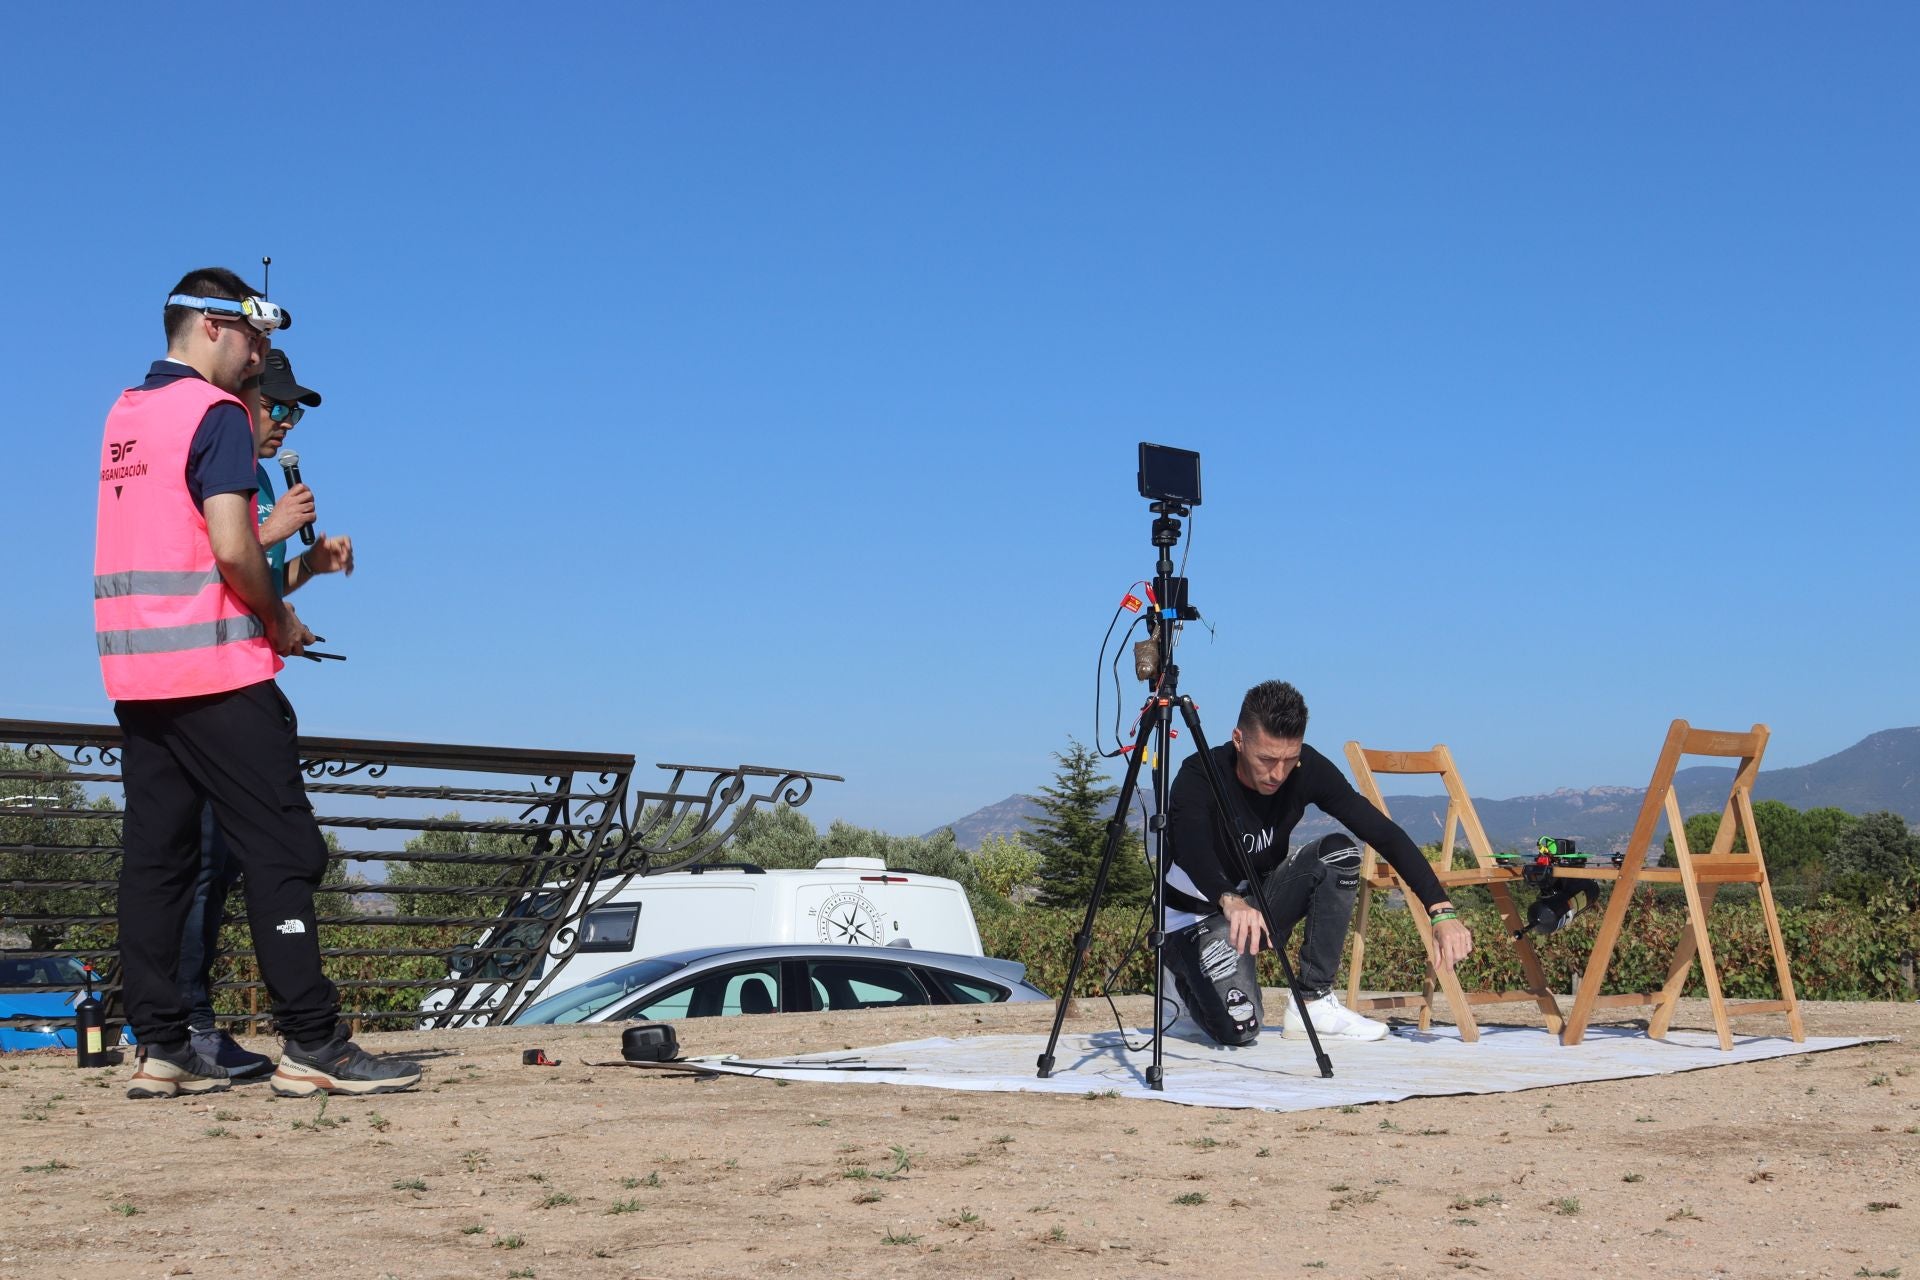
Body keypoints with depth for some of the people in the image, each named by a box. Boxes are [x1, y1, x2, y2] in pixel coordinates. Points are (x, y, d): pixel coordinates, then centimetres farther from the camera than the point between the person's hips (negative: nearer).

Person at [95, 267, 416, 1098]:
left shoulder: (122, 415, 16)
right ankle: (312, 1046, -9)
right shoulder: (215, 414, -9)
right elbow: (231, 548, -19)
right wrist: (280, 621, -3)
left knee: (154, 855, 8)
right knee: (282, 849, -6)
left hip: (131, 669, 8)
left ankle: (159, 1048, 8)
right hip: (214, 669, -8)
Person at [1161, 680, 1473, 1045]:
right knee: (1239, 1027, -28)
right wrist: (1232, 902, -66)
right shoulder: (1199, 777, -27)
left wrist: (1441, 911, -28)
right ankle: (1189, 983, 8)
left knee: (1339, 852, -21)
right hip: (1199, 916, -5)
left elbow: (1383, 833, -18)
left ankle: (1313, 1003, -11)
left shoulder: (1308, 769, -15)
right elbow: (1191, 850, -46)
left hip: (1261, 899, 5)